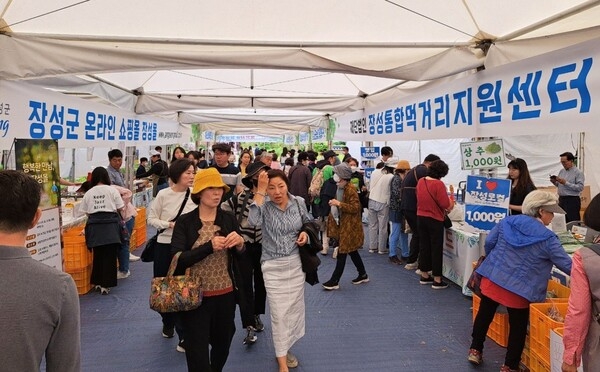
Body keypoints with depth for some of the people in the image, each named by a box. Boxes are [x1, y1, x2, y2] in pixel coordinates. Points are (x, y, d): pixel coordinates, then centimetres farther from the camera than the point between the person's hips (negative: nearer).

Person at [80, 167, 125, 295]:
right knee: (109, 256, 3)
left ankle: (97, 282, 24)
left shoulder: (88, 193, 6)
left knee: (98, 255, 15)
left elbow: (86, 212, 6)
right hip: (110, 224, -3)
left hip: (94, 226, 3)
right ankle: (105, 285, 4)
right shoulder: (112, 190, -1)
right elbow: (120, 208, 1)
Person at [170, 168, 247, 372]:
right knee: (197, 352, 6)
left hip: (226, 295, 4)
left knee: (222, 344, 23)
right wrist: (209, 247, -27)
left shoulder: (229, 219, -2)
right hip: (195, 296, -3)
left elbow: (241, 257, 5)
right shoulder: (184, 222, -9)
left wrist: (240, 244, -18)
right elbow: (177, 260, -17)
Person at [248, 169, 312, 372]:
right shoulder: (265, 205, -12)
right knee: (279, 313, 0)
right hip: (273, 267, -3)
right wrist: (259, 191, -31)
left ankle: (285, 348, 38)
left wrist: (305, 233, -9)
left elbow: (308, 224, 13)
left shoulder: (299, 202, -3)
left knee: (294, 308, 15)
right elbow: (253, 221, -33)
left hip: (295, 264, 4)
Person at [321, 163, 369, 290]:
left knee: (342, 253, -4)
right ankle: (363, 275, 31)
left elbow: (356, 207, -22)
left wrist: (339, 204, -26)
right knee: (352, 251, 17)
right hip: (342, 224, 9)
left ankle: (334, 281, 2)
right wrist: (334, 204, 6)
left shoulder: (350, 189, -18)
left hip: (349, 226, -9)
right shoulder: (340, 188, 8)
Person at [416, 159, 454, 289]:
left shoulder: (420, 181, 3)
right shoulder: (438, 184, -19)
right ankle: (437, 280, 8)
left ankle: (424, 276, 24)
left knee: (424, 246, 14)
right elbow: (446, 205, -19)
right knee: (436, 249, 2)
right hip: (434, 220, -7)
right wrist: (451, 202, 3)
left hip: (420, 217, 7)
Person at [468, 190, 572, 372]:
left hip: (492, 279, 4)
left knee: (484, 315, 21)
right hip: (519, 290, -4)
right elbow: (567, 265, -9)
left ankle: (475, 350, 33)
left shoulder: (507, 222, -2)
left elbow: (489, 243, 6)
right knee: (518, 327, 15)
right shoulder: (548, 238, -13)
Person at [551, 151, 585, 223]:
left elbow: (580, 187, -17)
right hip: (561, 199, 7)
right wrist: (554, 182, -1)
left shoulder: (578, 172, -8)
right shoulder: (562, 171, 12)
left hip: (572, 201, -7)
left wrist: (566, 183, -21)